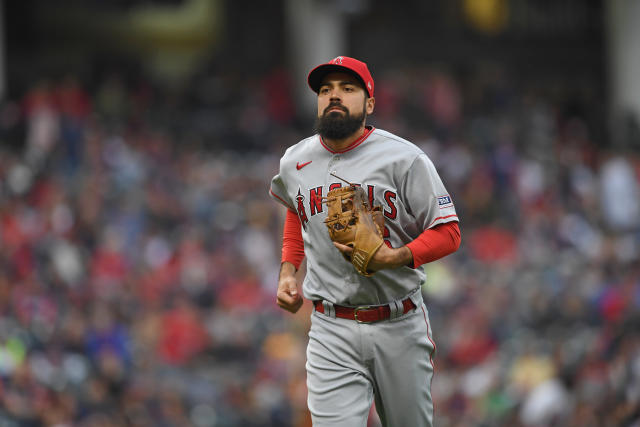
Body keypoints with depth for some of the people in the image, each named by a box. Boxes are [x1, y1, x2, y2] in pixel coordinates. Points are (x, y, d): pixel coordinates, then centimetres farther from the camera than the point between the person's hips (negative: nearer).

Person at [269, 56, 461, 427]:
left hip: (400, 326, -2)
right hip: (332, 332, 2)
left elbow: (448, 232, -7)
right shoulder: (294, 163, 6)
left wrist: (394, 258, -24)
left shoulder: (404, 159, -7)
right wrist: (288, 271, 15)